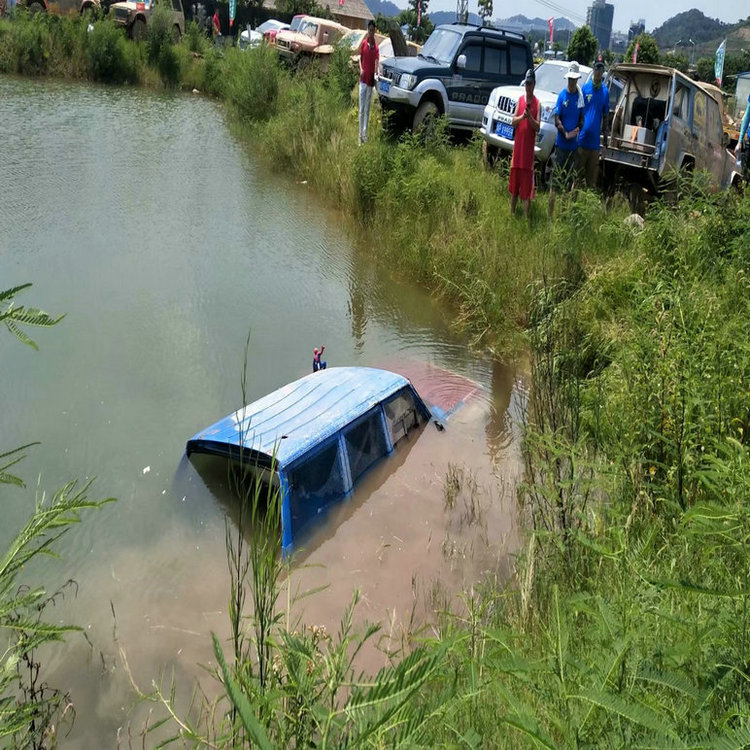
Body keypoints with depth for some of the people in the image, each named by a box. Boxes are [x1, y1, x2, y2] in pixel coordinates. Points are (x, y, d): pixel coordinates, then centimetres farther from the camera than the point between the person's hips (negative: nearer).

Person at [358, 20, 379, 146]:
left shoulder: (376, 47, 2)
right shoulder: (363, 43, 1)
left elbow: (376, 62, -6)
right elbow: (360, 58, 7)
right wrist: (361, 69, -13)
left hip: (371, 80, 1)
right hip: (363, 79, -1)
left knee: (367, 109, 7)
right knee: (361, 108, 0)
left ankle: (365, 133, 13)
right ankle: (360, 134, 4)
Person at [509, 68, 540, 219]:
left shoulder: (537, 103, -1)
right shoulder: (520, 99, 9)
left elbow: (538, 127, -6)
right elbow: (513, 121, 4)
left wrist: (530, 117, -23)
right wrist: (522, 116, -15)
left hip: (529, 148, -3)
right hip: (517, 146, 4)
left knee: (527, 186, -3)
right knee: (514, 182, 9)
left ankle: (526, 216, 2)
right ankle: (512, 212, 19)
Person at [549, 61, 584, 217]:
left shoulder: (580, 95, 6)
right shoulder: (562, 95, -4)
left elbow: (582, 118, 12)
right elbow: (557, 120, -6)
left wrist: (578, 129, -8)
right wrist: (566, 134, -19)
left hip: (574, 145, 4)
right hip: (561, 144, -4)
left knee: (570, 181, 9)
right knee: (555, 181, -4)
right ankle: (550, 213, -1)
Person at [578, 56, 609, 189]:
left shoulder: (605, 90, 8)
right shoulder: (585, 87, 1)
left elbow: (605, 115, 13)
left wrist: (605, 135, 10)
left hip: (595, 140, 2)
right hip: (583, 138, -2)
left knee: (593, 172, 7)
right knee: (578, 169, -1)